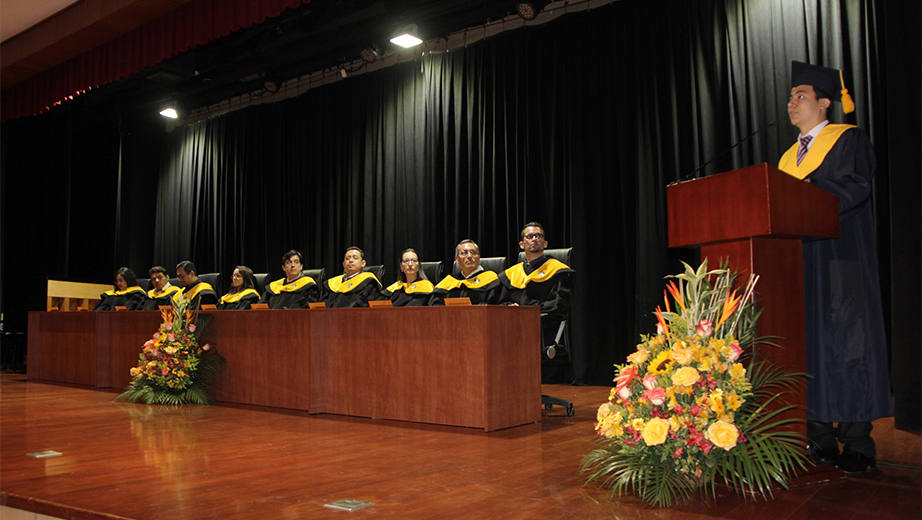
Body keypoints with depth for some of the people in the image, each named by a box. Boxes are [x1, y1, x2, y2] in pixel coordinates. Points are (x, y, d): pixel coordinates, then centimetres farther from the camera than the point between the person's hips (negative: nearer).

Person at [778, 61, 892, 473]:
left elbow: (852, 189, -13)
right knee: (807, 344, 3)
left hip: (839, 261, -6)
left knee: (844, 342, -6)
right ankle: (819, 438, 8)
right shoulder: (789, 156, 22)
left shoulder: (848, 140, 3)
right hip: (797, 263, 6)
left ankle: (856, 443, 0)